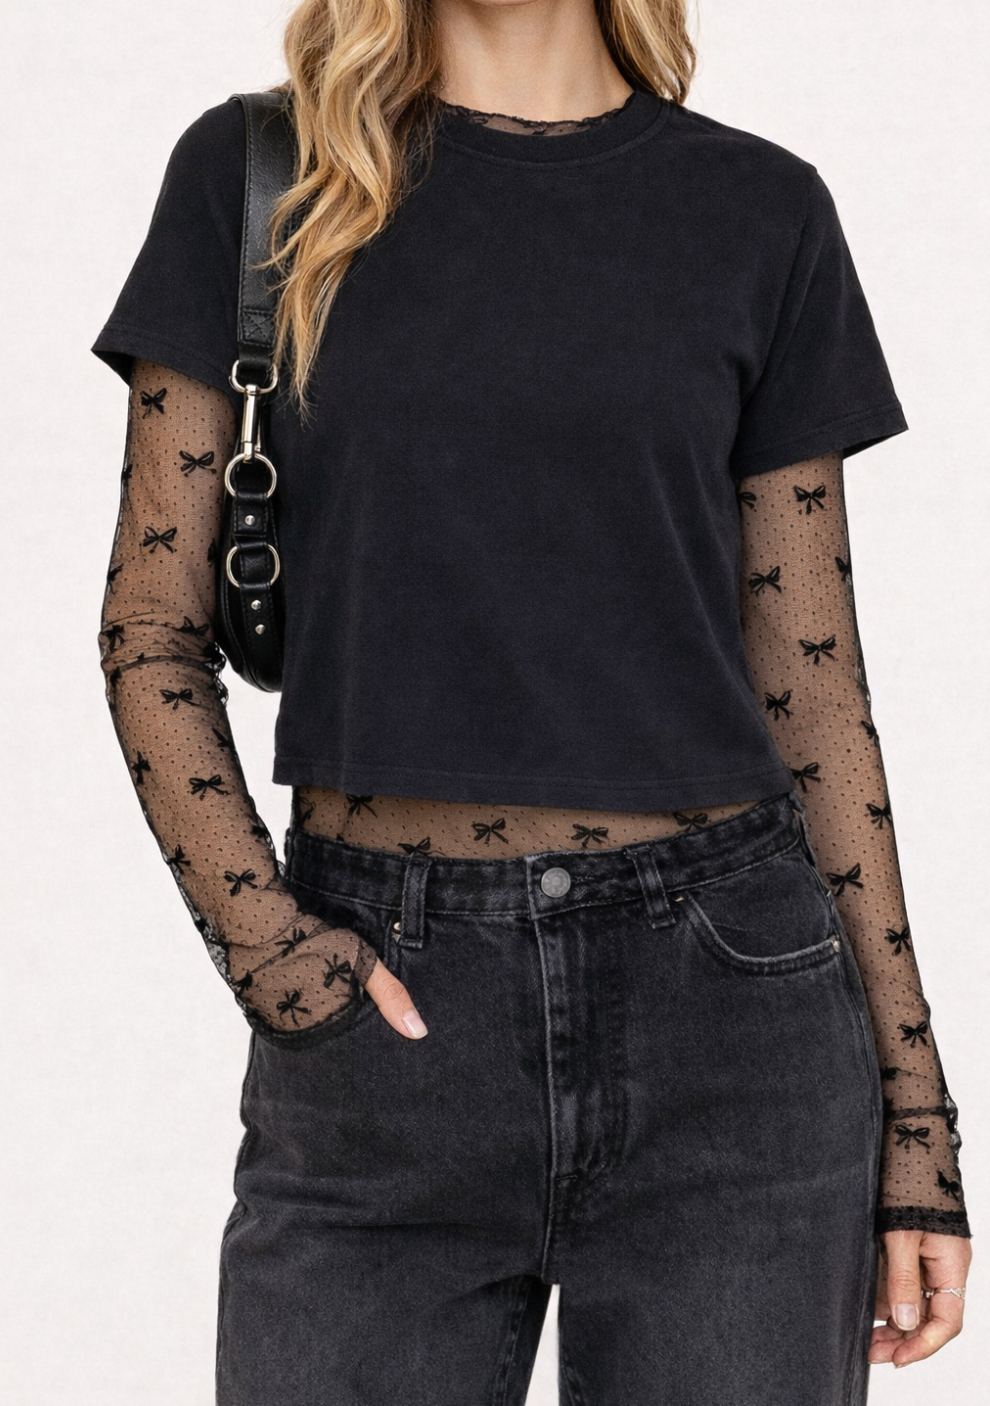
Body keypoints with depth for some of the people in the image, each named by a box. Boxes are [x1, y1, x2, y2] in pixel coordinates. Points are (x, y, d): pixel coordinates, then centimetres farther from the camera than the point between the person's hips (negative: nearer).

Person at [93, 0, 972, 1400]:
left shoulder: (761, 210, 6)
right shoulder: (254, 174, 5)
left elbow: (809, 680, 6)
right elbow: (153, 624, 5)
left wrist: (918, 1116, 5)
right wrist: (258, 936, -11)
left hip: (725, 1012, 1)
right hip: (384, 1018, 0)